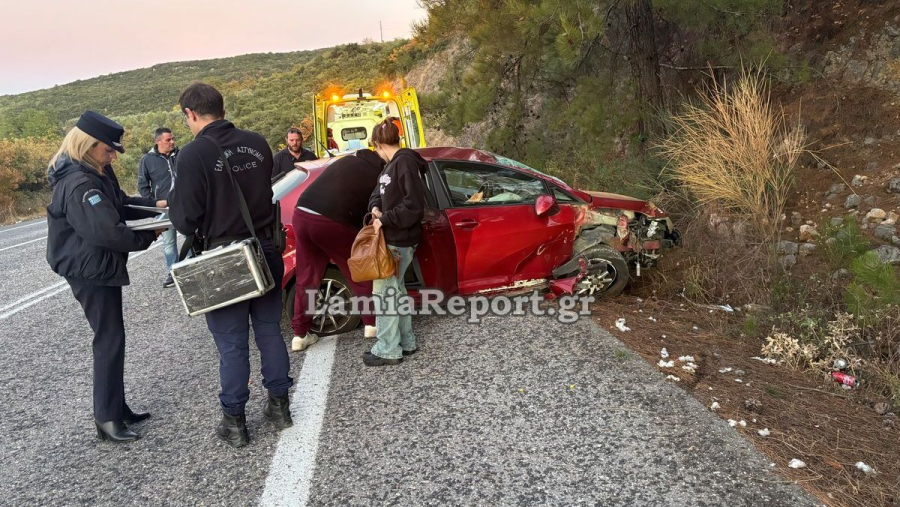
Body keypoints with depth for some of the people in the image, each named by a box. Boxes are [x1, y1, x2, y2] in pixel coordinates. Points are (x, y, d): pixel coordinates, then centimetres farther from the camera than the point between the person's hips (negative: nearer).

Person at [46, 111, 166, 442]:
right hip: (89, 269, -10)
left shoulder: (97, 172, 8)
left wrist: (154, 204, 4)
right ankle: (107, 417, 4)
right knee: (109, 338, -5)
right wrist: (149, 237, -16)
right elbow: (109, 232, -30)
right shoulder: (78, 185, -24)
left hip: (100, 264, 10)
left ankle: (117, 409, 23)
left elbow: (121, 204, 19)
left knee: (111, 337, 13)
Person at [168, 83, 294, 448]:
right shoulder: (257, 144, -1)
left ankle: (234, 422, 16)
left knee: (232, 344, 6)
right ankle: (279, 405, 28)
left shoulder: (193, 155, -16)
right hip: (265, 252, 5)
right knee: (270, 331, 16)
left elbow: (186, 219, -13)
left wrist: (174, 202, 8)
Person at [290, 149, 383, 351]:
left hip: (301, 214, 6)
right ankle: (372, 324, 23)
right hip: (330, 222, -6)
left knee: (306, 280, 16)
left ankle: (300, 335, 20)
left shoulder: (348, 161, 22)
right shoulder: (378, 176, 6)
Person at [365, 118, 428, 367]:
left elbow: (414, 207, -22)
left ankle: (388, 350, 4)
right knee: (395, 289, 17)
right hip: (393, 237, 10)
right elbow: (380, 192, 21)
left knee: (384, 291, -5)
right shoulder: (393, 164, 14)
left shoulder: (406, 162, -16)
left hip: (399, 241, -10)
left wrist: (384, 219, -18)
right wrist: (375, 208, -1)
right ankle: (405, 342, 27)